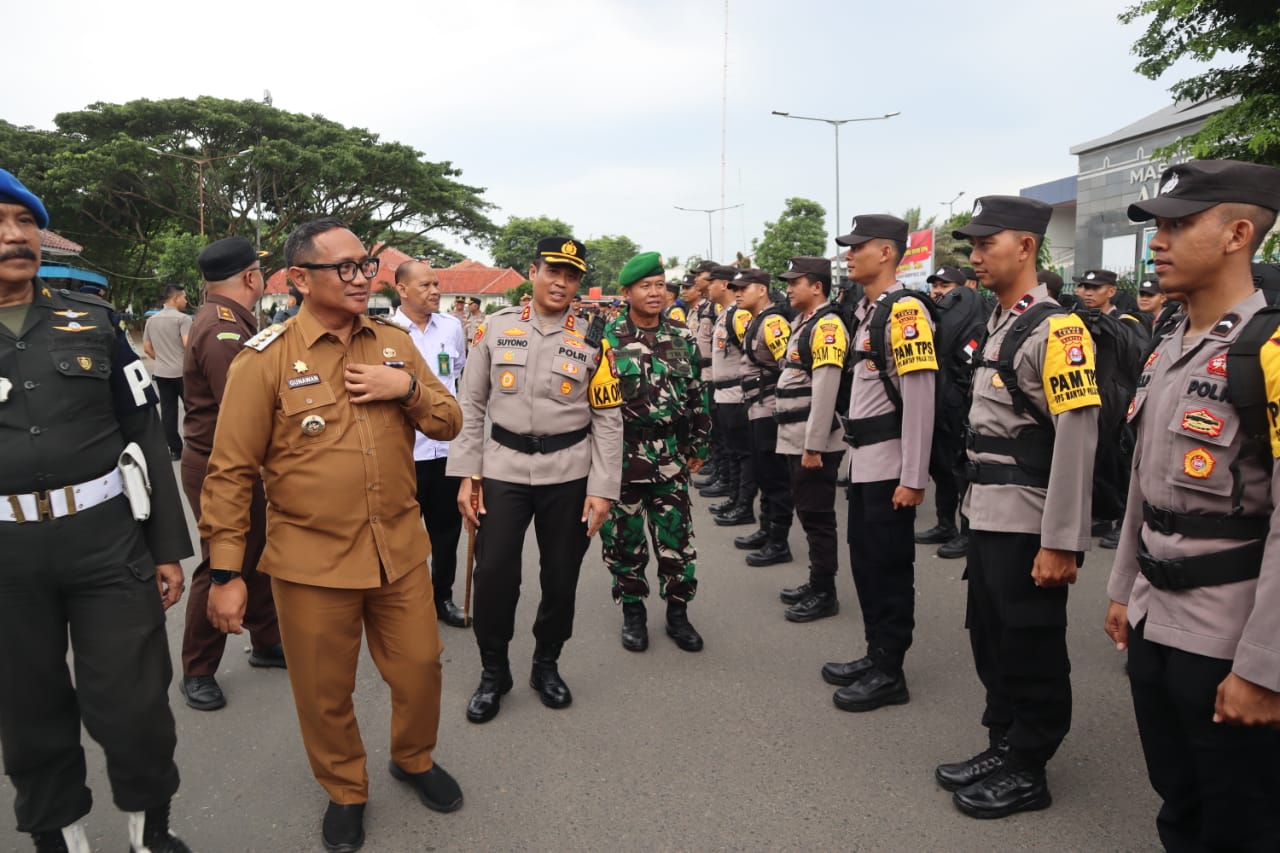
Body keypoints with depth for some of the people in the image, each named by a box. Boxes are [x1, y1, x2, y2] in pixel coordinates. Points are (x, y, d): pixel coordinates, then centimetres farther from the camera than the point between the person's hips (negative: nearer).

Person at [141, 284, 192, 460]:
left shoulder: (151, 320, 11)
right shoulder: (183, 318, -12)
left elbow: (146, 347, 14)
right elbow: (188, 344, -21)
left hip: (161, 372, 6)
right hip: (182, 371, -6)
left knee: (167, 411, 6)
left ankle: (175, 449, 10)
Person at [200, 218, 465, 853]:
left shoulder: (395, 343, 4)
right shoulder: (266, 358, -9)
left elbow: (448, 423, 7)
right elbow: (230, 473, -8)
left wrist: (408, 389, -13)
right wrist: (224, 573, -9)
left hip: (401, 551, 4)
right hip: (311, 564, -3)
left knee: (419, 668, 15)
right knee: (325, 692, 13)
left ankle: (414, 759, 44)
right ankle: (345, 792, 39)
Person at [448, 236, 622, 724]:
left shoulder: (592, 341, 0)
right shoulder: (495, 328, 1)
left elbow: (608, 420, 0)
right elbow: (470, 405, 3)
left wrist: (602, 490, -6)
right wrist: (466, 475, -2)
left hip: (569, 475, 0)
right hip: (502, 469, 0)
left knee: (561, 578, 9)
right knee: (493, 574, -2)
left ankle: (547, 665, 33)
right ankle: (493, 671, 22)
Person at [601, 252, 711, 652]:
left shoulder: (682, 337, 4)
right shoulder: (607, 338, -5)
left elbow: (697, 394, 10)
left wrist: (697, 446, 10)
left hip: (670, 459, 2)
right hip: (622, 457, -2)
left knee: (677, 539, 7)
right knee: (625, 540, 9)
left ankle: (677, 613, 23)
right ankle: (633, 612, 27)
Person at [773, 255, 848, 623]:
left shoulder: (827, 326, -15)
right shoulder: (801, 324, 16)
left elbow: (825, 391, -21)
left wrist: (813, 447, -22)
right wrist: (798, 444, 18)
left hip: (814, 444, -10)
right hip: (795, 441, 10)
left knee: (818, 518, 0)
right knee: (807, 514, 16)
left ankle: (825, 594, 11)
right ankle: (815, 584, 27)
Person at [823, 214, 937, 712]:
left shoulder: (904, 310, -16)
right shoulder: (867, 310, 13)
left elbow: (920, 400, -20)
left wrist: (913, 478, -21)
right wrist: (854, 446, 18)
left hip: (890, 464, -9)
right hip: (863, 459, 9)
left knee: (890, 566, 2)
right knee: (864, 559, 17)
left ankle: (889, 674, 15)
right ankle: (876, 655, 31)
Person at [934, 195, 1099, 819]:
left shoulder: (1054, 330, -16)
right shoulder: (995, 325, 12)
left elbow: (1077, 440, -21)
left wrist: (1062, 542, -21)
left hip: (1028, 528, -9)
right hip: (987, 519, 9)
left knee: (1032, 655, 6)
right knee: (990, 644, 18)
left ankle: (1027, 773, 22)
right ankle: (1000, 749, 34)